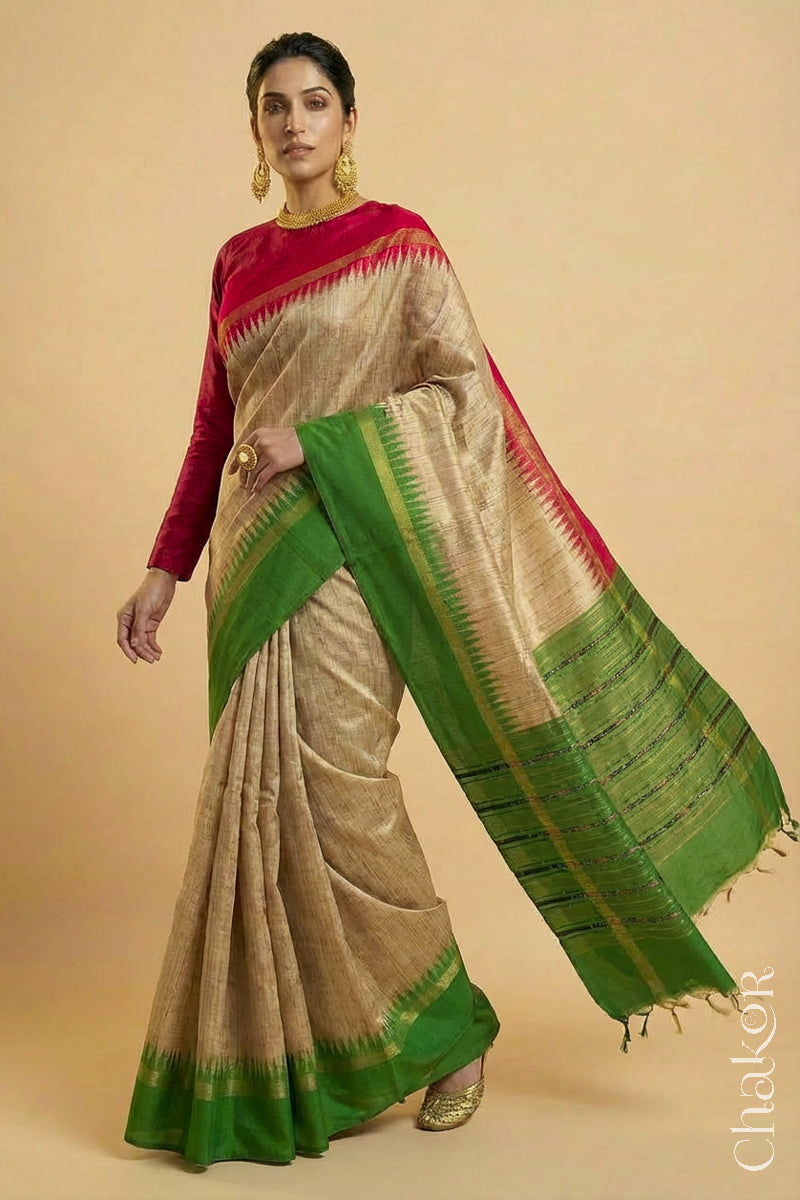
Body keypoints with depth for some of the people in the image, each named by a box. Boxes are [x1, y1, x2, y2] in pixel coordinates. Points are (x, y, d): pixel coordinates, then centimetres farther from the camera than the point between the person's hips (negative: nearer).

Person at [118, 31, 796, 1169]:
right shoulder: (238, 260, 16)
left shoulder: (397, 240, 0)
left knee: (331, 789, -8)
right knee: (265, 796, 6)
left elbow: (465, 393, -7)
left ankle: (446, 1023, 14)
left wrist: (314, 443, -15)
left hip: (342, 543, -5)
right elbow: (215, 426, 16)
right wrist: (164, 570, 11)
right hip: (252, 549, 6)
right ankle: (283, 1050, 21)